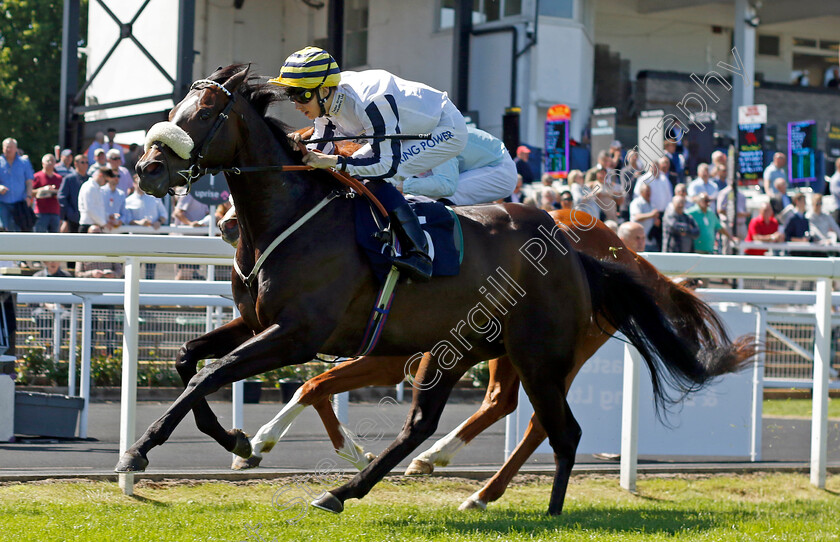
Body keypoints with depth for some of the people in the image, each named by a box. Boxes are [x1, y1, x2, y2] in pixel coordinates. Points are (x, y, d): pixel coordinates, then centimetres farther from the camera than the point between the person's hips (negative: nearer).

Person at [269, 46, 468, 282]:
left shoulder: (369, 102, -36)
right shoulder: (327, 100, -10)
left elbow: (388, 164, -36)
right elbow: (318, 151, -3)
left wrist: (333, 162, -42)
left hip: (445, 131, -9)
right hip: (413, 135, 9)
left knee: (374, 179, -26)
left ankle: (418, 255, -21)